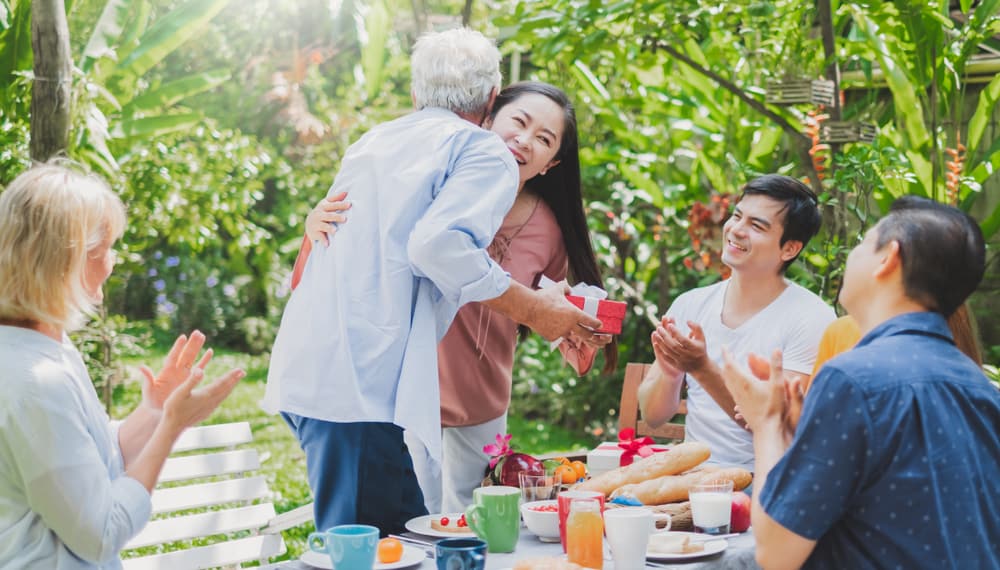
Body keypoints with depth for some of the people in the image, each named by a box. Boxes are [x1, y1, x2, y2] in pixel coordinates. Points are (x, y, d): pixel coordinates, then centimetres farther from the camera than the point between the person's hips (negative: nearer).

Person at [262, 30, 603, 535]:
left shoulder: (371, 142, 22)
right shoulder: (483, 152, 0)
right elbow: (440, 243, -17)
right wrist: (530, 308, -6)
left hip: (304, 370, 8)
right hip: (360, 381, -8)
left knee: (406, 531, 14)